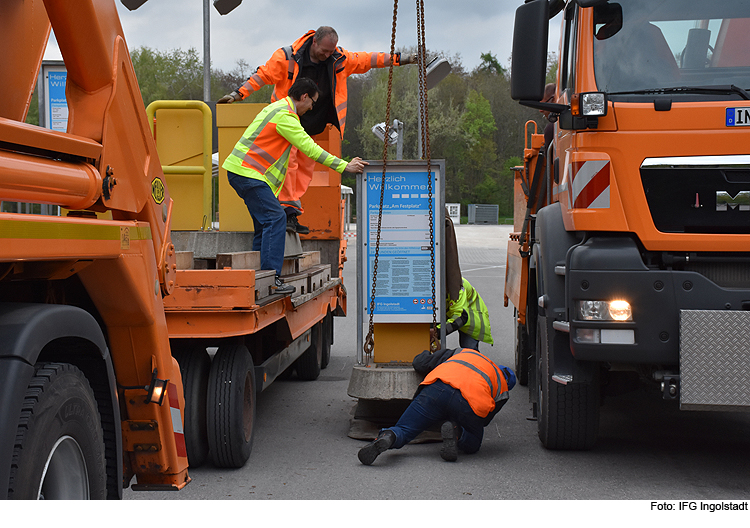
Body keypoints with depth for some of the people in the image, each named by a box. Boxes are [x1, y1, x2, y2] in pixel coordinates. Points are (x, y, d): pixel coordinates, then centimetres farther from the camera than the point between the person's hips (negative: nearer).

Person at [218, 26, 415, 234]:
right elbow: (263, 75, -12)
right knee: (288, 161, -19)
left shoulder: (340, 59, -5)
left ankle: (292, 214, 5)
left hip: (314, 127, 5)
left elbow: (366, 60, 5)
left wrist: (398, 59, 6)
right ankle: (289, 210, -18)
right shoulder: (287, 57, -17)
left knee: (306, 167, 3)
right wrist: (239, 93, -17)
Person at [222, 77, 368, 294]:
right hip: (247, 172, -11)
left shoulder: (277, 108, 19)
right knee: (275, 219, -14)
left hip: (241, 171, 11)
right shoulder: (285, 115, -15)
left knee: (266, 221, 12)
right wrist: (344, 166, -17)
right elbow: (309, 148, -19)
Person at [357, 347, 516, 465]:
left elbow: (420, 363, 30)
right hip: (470, 401, -1)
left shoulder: (461, 353, 37)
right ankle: (456, 433, -7)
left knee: (403, 430, 11)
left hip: (436, 389, 1)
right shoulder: (502, 386, 33)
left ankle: (387, 437, -25)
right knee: (472, 444, 27)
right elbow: (484, 420, 32)